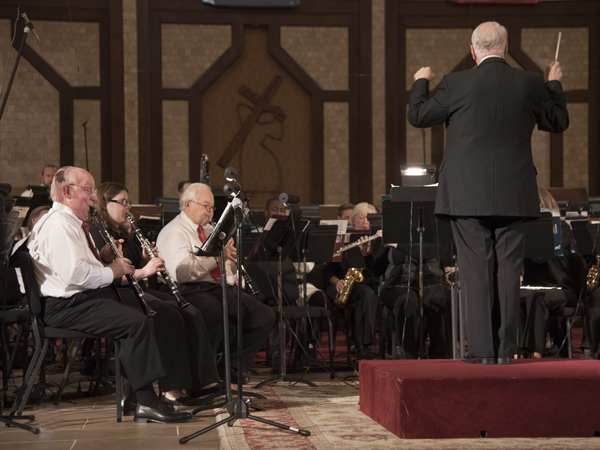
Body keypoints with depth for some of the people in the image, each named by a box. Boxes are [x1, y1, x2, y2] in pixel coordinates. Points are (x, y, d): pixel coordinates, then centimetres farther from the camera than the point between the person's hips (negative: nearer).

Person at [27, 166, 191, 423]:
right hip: (69, 306, -11)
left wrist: (102, 256, 10)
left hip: (91, 297, 11)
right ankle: (146, 404, -29)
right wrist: (112, 271, -13)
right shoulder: (57, 225, -14)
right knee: (138, 323, -30)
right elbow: (74, 274, -26)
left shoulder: (73, 223, 22)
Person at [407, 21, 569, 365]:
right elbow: (558, 122, 15)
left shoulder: (457, 84, -6)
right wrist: (554, 84, 31)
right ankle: (505, 350, 7)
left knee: (477, 271, 1)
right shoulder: (530, 84, 0)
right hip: (514, 197, 2)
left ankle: (483, 349, -1)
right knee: (508, 271, 6)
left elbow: (418, 117, 5)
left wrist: (421, 82, 22)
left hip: (469, 197, -2)